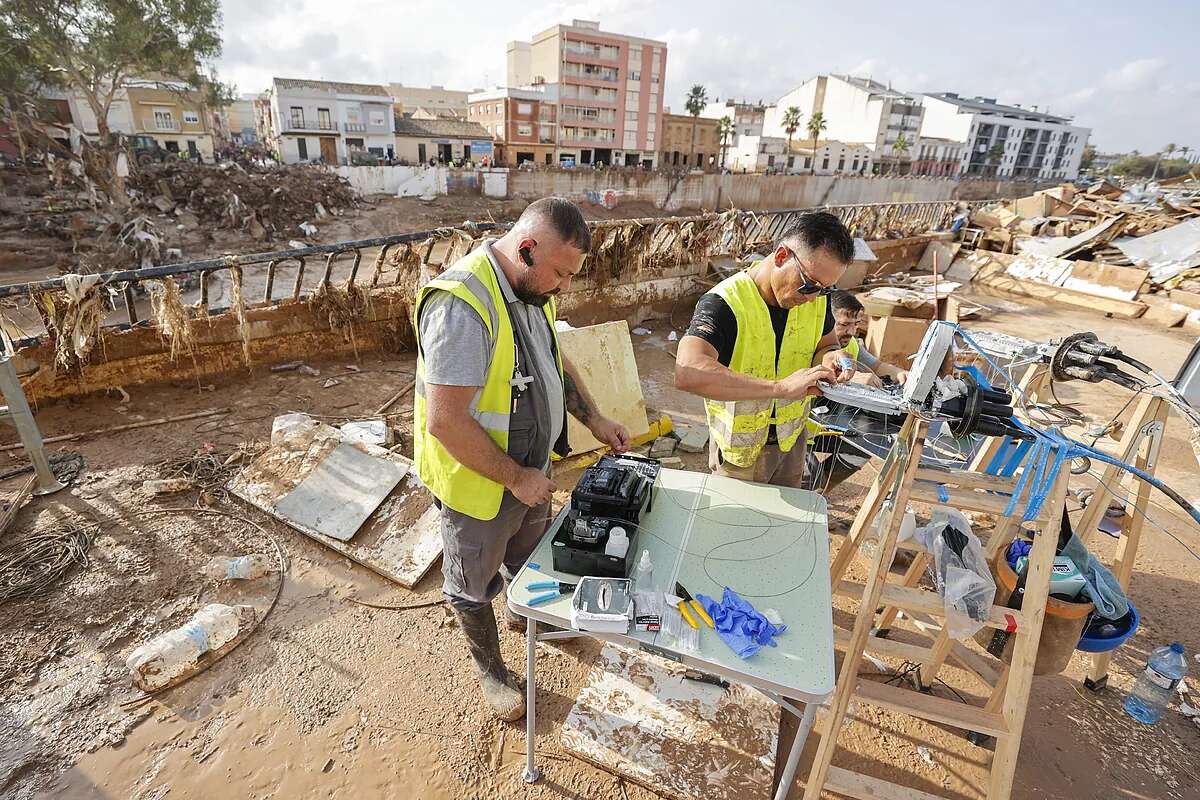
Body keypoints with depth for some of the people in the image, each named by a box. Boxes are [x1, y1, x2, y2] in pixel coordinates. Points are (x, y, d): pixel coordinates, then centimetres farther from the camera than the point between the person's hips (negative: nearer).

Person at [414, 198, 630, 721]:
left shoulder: (532, 288, -3)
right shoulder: (462, 305, -32)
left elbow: (554, 360, 13)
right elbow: (444, 422, -32)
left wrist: (594, 419, 5)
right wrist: (516, 478, -23)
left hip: (530, 468, 8)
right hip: (478, 483, -8)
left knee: (529, 557, 32)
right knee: (475, 584, 19)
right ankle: (489, 668, 46)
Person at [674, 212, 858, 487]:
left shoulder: (815, 298, -10)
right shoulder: (725, 303, -31)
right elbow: (688, 373, -47)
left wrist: (831, 357, -16)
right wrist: (781, 387, -48)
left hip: (791, 437, 6)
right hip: (739, 447, -5)